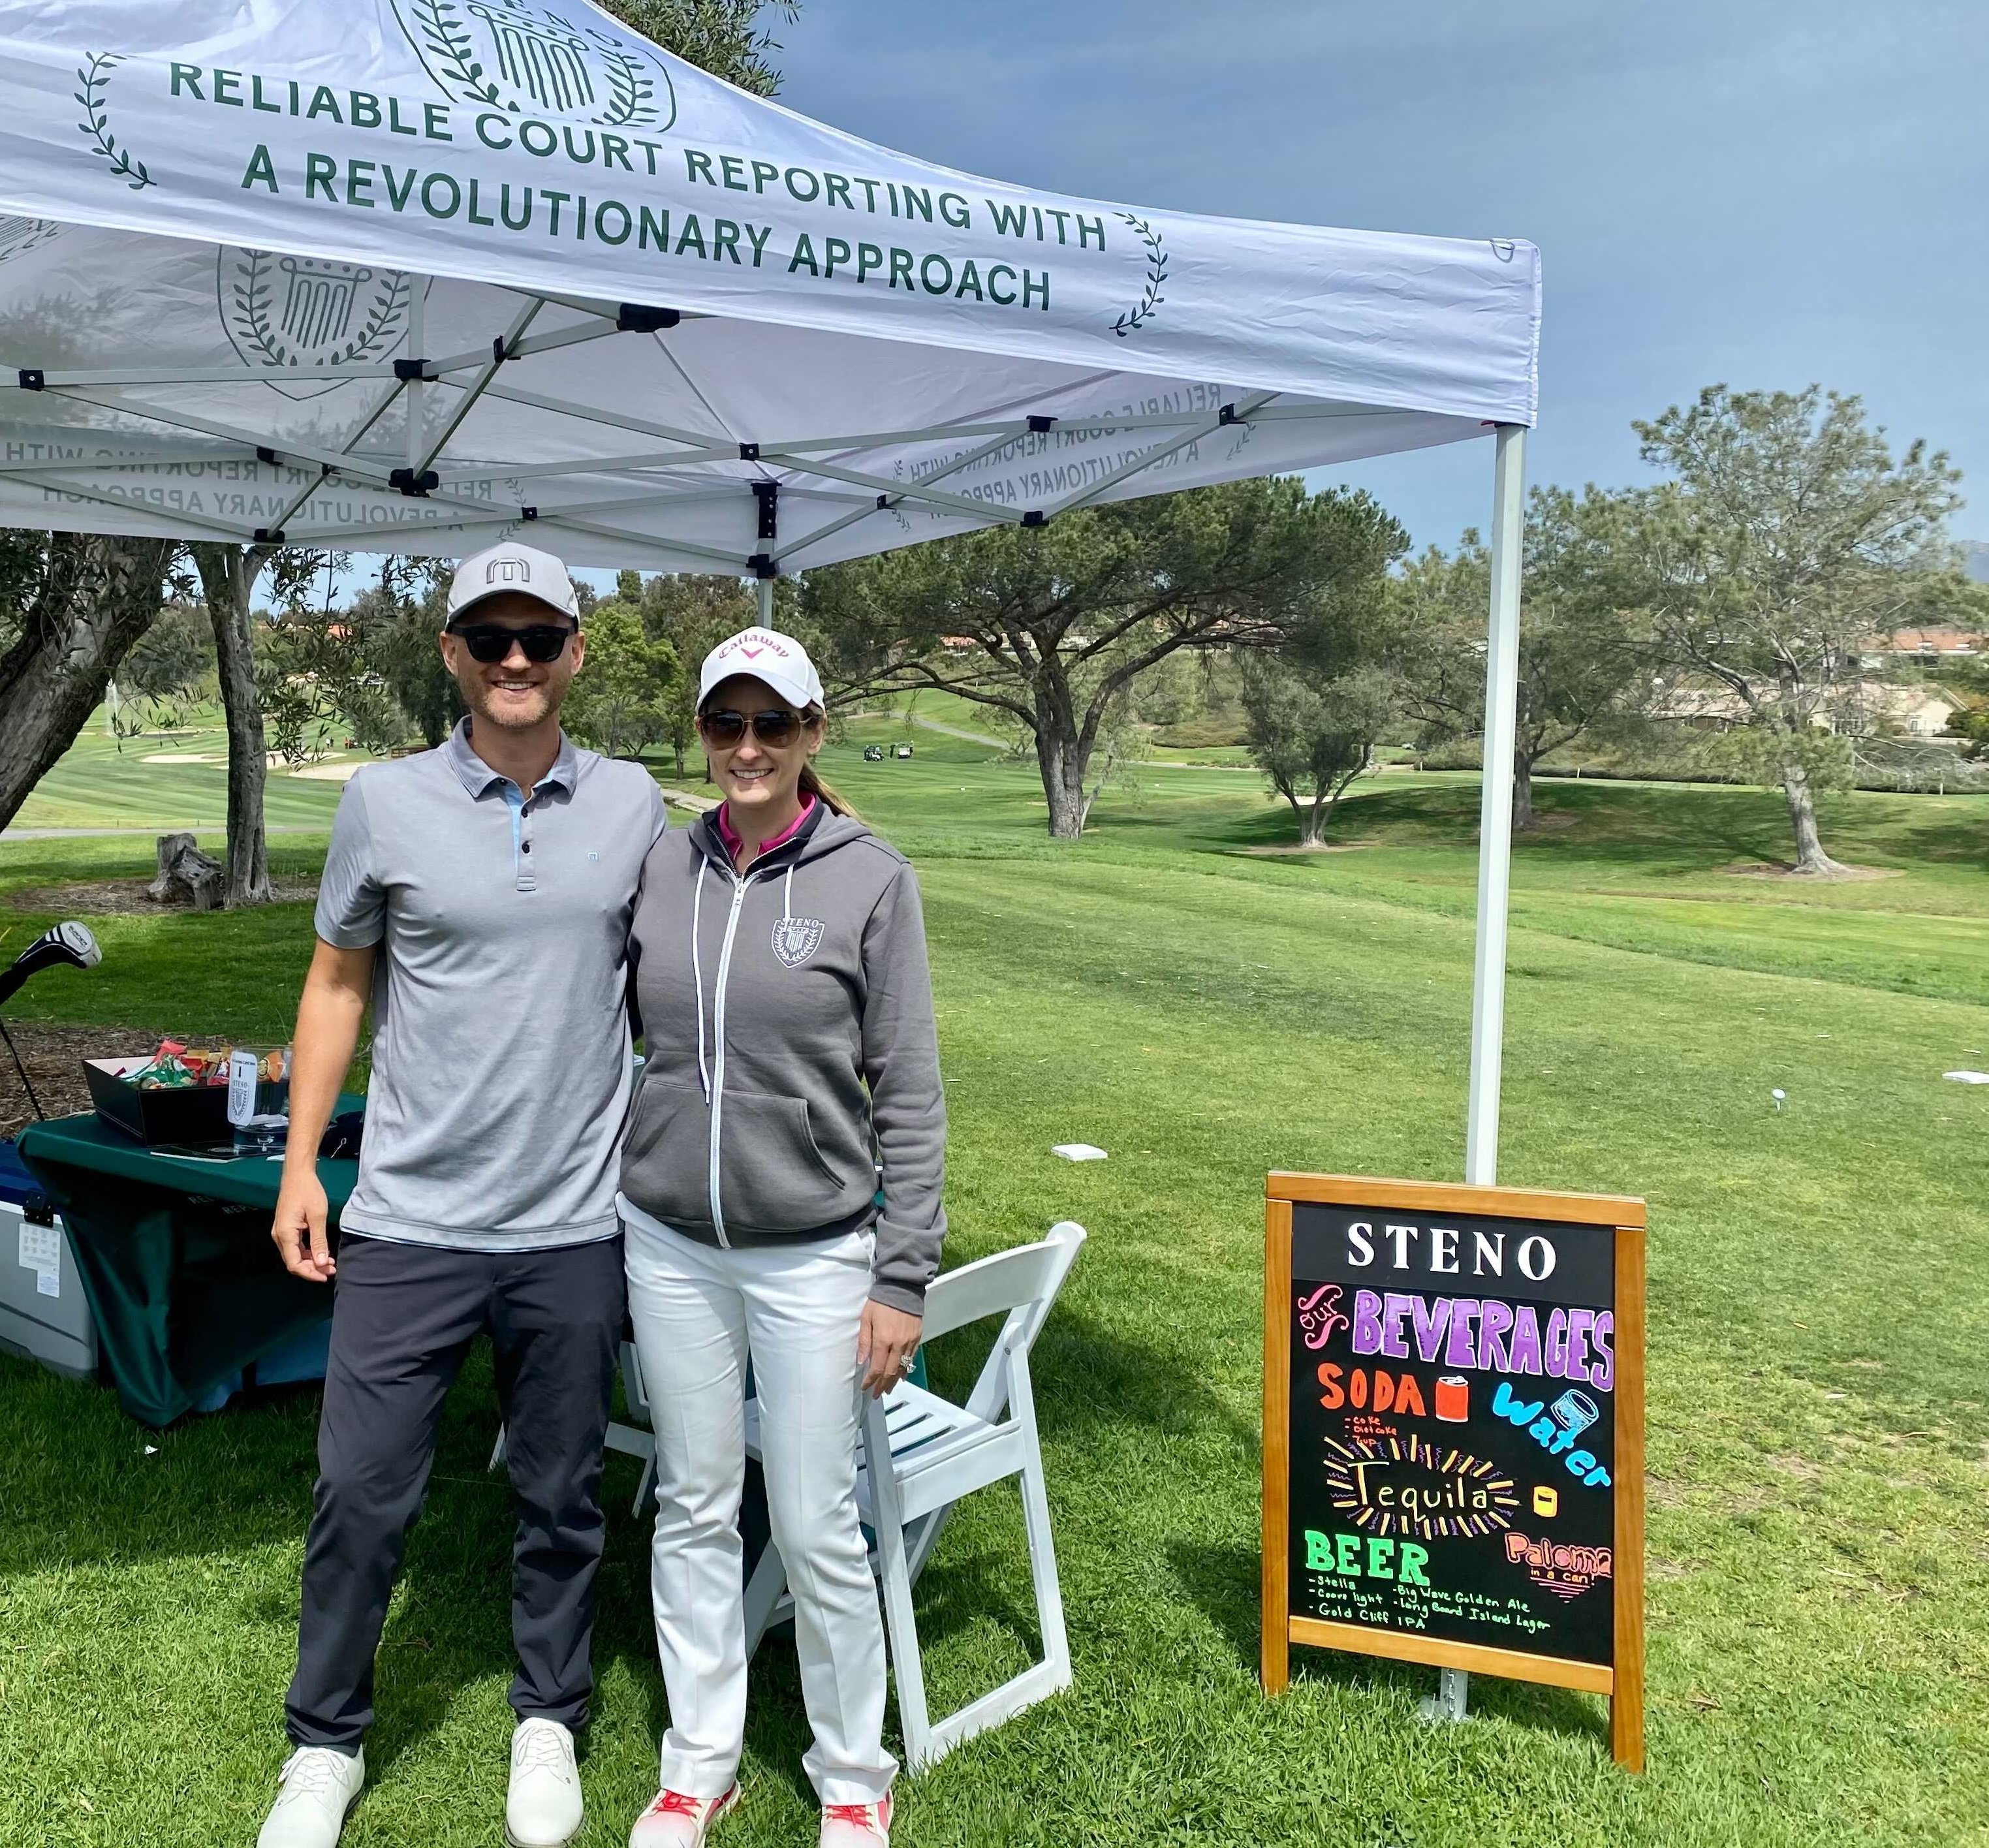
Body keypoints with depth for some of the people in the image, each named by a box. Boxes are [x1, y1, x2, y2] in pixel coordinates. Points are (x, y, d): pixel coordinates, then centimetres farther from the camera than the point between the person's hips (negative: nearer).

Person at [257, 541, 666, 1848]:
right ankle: (327, 1743, 32)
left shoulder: (633, 805, 1)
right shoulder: (385, 804, -2)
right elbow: (338, 982, 6)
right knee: (362, 1492, 8)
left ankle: (549, 1723, 36)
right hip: (409, 1219, 0)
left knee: (563, 1496, 14)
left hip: (576, 1225, 1)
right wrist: (301, 1163, 5)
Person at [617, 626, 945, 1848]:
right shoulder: (659, 871, 2)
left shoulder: (871, 879, -8)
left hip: (813, 1251, -3)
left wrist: (904, 1280, -8)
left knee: (818, 1528, 5)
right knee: (696, 1509, 15)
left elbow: (909, 1095, -7)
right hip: (670, 1242, 3)